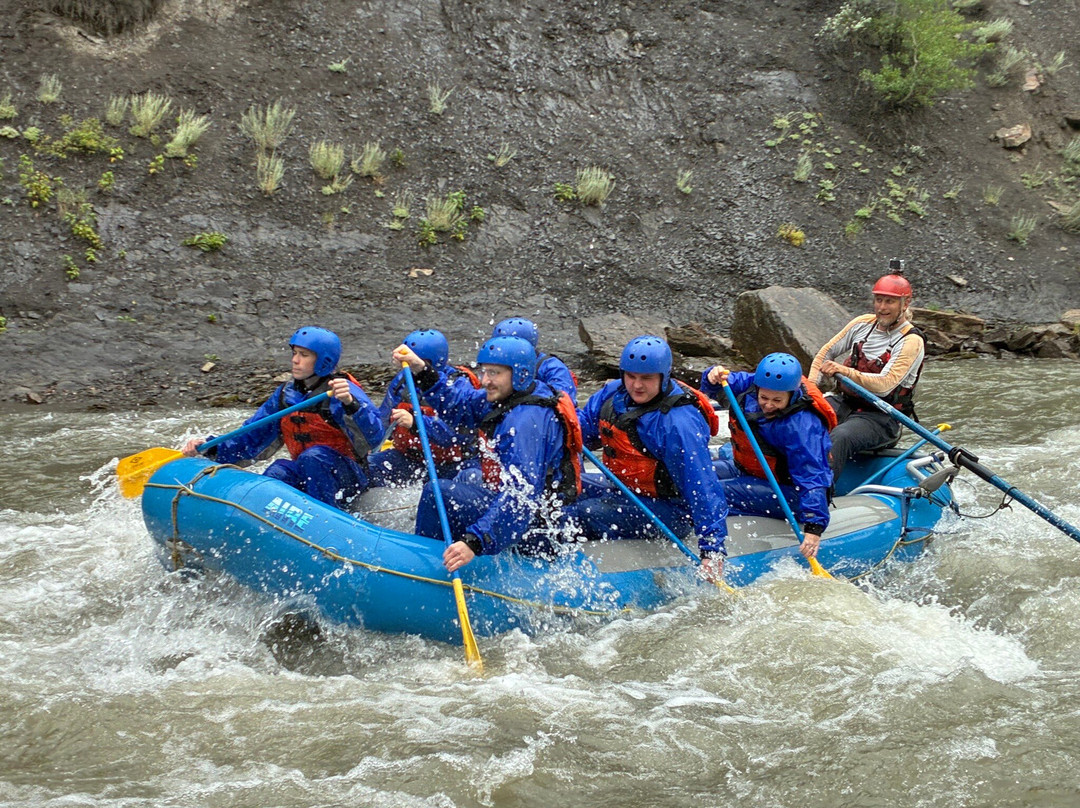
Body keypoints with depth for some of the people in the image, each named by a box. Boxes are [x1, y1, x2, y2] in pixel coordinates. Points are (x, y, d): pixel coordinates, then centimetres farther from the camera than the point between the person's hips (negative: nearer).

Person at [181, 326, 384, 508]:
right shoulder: (285, 395, 10)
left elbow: (374, 437, -26)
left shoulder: (343, 391, -11)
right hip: (304, 477, 5)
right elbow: (251, 439, 16)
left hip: (347, 479, -5)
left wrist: (350, 404, -42)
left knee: (313, 456, -33)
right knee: (278, 472, -25)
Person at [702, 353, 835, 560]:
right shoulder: (749, 386, -9)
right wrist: (713, 377, -18)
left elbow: (813, 479, -33)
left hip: (786, 490, -9)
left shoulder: (801, 426, -29)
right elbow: (720, 391, 8)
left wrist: (814, 527, -42)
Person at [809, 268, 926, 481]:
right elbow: (826, 352, 18)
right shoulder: (864, 323, 8)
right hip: (843, 403, 6)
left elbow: (884, 386, -24)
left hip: (880, 418, -6)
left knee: (839, 438, -37)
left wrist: (845, 372, -36)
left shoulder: (912, 342, -11)